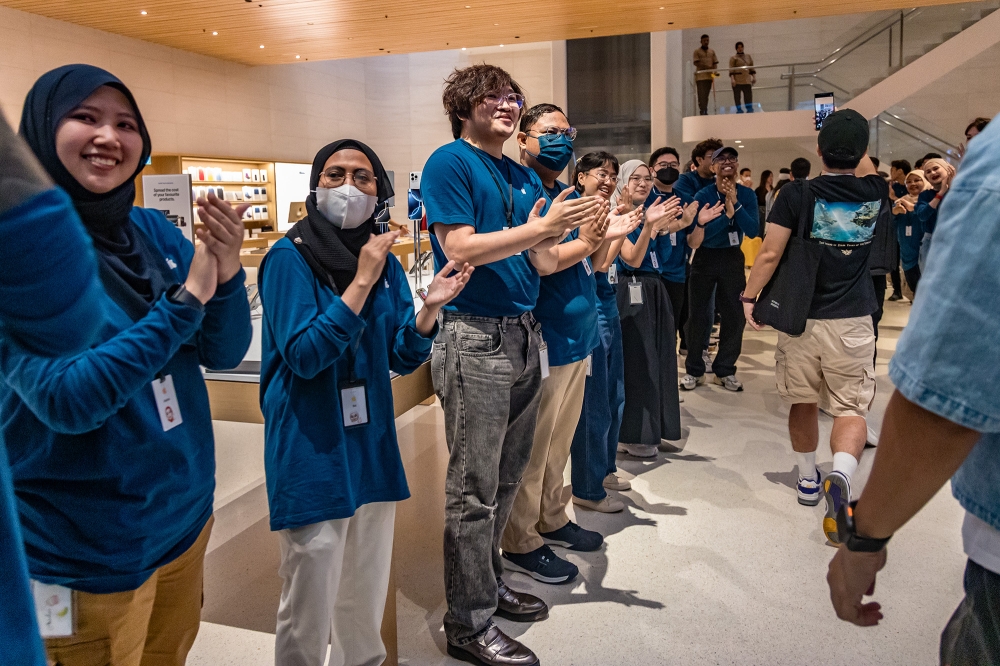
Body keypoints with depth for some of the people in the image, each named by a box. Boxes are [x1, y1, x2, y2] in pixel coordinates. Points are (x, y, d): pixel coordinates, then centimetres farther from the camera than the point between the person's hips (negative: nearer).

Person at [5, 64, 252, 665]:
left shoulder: (153, 230, 0)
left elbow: (225, 352, -1)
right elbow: (65, 401, -25)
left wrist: (227, 269, -19)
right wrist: (185, 301, -24)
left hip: (187, 512, 6)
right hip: (88, 552, -5)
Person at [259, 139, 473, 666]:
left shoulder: (384, 261, 7)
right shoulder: (288, 258, -10)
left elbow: (402, 359, 6)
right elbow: (304, 356, -20)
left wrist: (430, 307, -12)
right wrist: (362, 282, -22)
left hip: (372, 444, 6)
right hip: (312, 452, -6)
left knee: (367, 599, 20)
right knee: (310, 608, 3)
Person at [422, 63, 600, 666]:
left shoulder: (525, 177, 17)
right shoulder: (449, 163, -4)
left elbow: (542, 263, 11)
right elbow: (459, 248, -16)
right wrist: (542, 226, -17)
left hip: (525, 335, 8)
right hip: (474, 337, -8)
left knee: (507, 476, 16)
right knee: (474, 489, -1)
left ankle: (488, 582, 33)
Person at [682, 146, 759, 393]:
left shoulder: (747, 194, -4)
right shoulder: (703, 196, -11)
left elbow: (753, 231, -14)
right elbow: (697, 237, -20)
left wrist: (736, 203, -23)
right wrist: (727, 213, -28)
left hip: (733, 258, 2)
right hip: (705, 258, -2)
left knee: (735, 315, 4)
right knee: (698, 314, 2)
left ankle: (725, 370, 18)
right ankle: (694, 370, 14)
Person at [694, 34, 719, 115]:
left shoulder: (712, 52, 16)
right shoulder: (697, 51, 3)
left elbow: (715, 62, 13)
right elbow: (696, 63, -7)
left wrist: (715, 71, -7)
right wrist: (707, 67, -17)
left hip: (709, 76, 4)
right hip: (700, 76, -4)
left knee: (706, 96, 8)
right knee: (701, 95, -8)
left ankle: (705, 112, 12)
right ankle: (702, 112, -10)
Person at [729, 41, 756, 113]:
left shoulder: (748, 56, 16)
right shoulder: (733, 58, 3)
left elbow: (752, 67, 18)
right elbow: (731, 70, -6)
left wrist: (754, 77, 12)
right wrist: (732, 79, -17)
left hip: (746, 80, 3)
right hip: (737, 80, -3)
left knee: (748, 95, -2)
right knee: (737, 96, -2)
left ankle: (750, 109, 4)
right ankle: (739, 110, 6)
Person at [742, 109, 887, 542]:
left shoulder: (797, 195, -7)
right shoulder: (876, 195, 1)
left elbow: (770, 254, -11)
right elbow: (867, 170, 26)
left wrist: (749, 297, -1)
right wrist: (852, 141, 33)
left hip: (800, 319, 0)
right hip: (852, 323, 1)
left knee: (803, 402, 15)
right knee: (851, 407, 4)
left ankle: (808, 480, 29)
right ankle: (841, 475, -23)